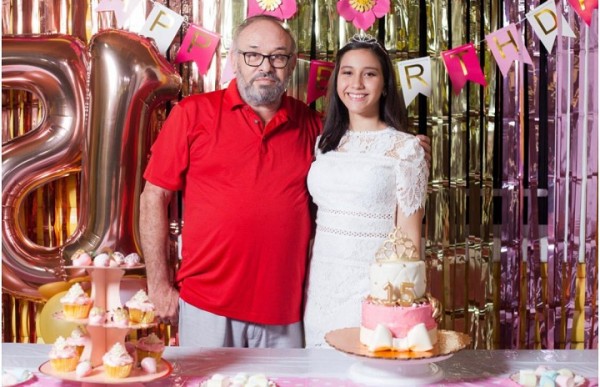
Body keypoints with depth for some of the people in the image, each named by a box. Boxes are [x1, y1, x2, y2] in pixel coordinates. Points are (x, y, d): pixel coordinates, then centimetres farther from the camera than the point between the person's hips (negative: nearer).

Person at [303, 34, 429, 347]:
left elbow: (409, 237, -5)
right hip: (320, 284, 4)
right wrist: (305, 283, 9)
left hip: (372, 285, -4)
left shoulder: (405, 148, -5)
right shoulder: (324, 144, 9)